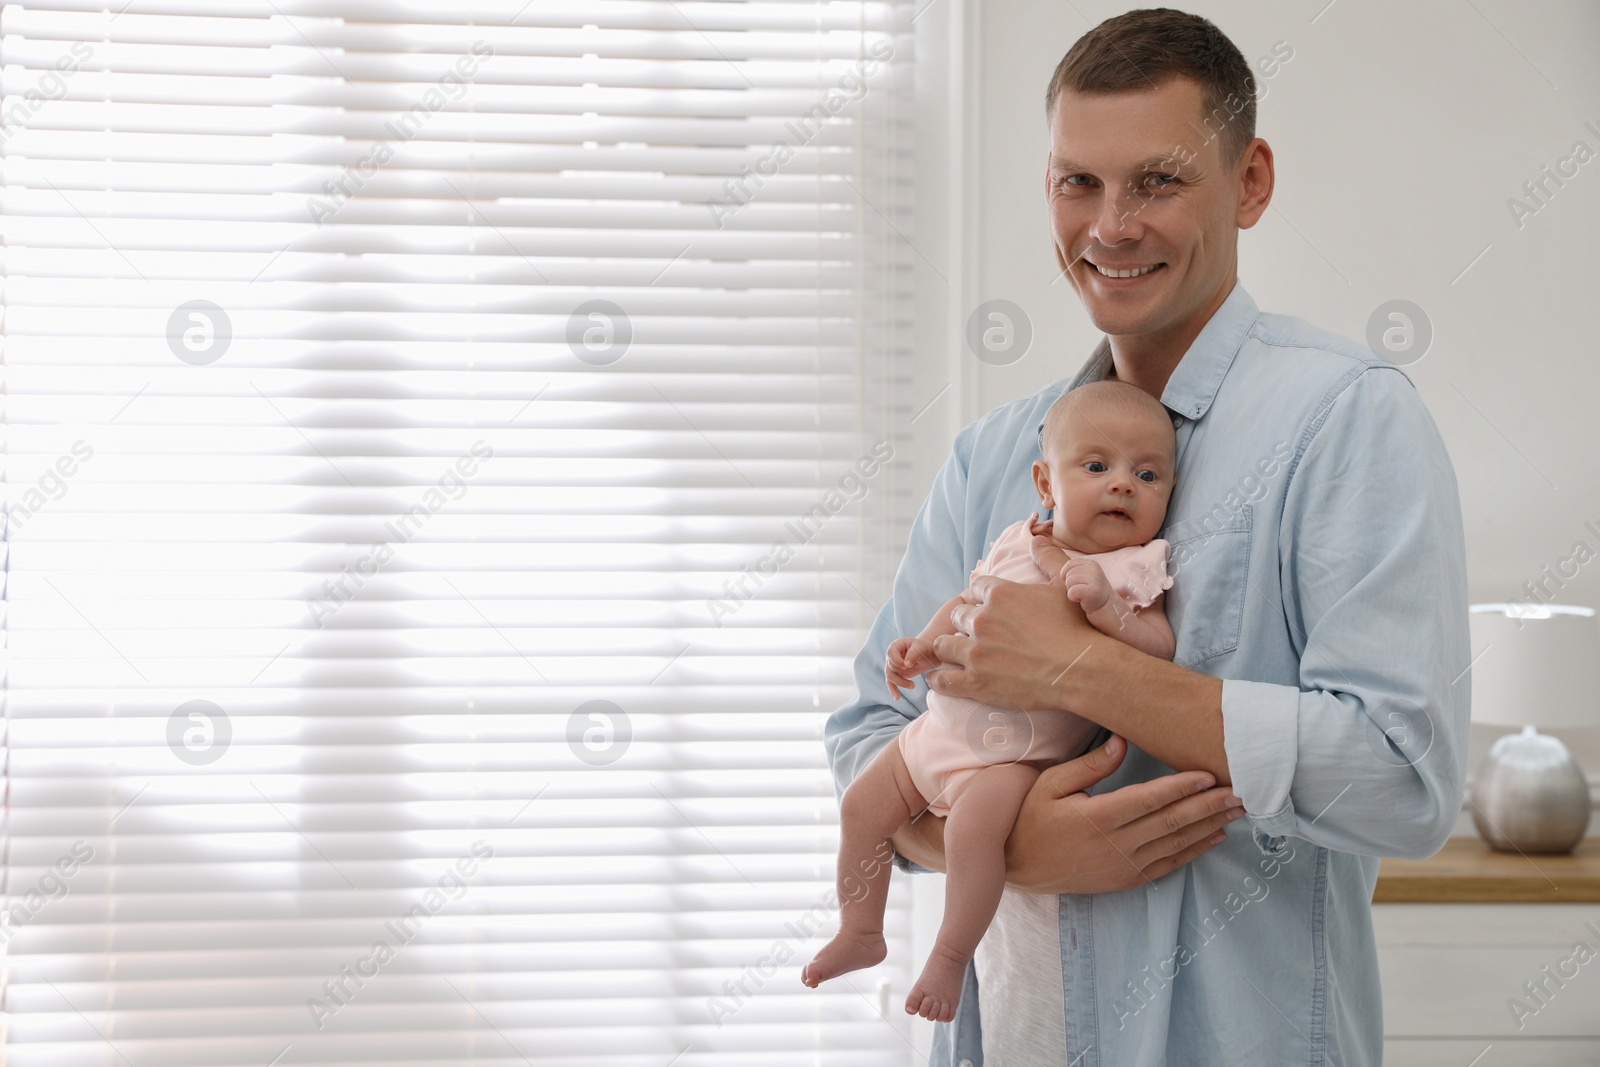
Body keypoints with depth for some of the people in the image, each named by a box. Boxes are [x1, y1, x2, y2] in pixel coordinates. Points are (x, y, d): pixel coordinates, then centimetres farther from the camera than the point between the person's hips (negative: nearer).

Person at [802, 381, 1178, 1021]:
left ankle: (950, 957, -15)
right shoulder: (1015, 545, 6)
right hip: (946, 725, 6)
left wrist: (1102, 603, -34)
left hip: (1016, 756, -6)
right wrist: (922, 646, 2)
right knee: (861, 806, 9)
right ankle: (860, 933, 28)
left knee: (975, 822, -32)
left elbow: (1159, 651, -21)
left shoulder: (1132, 571, -9)